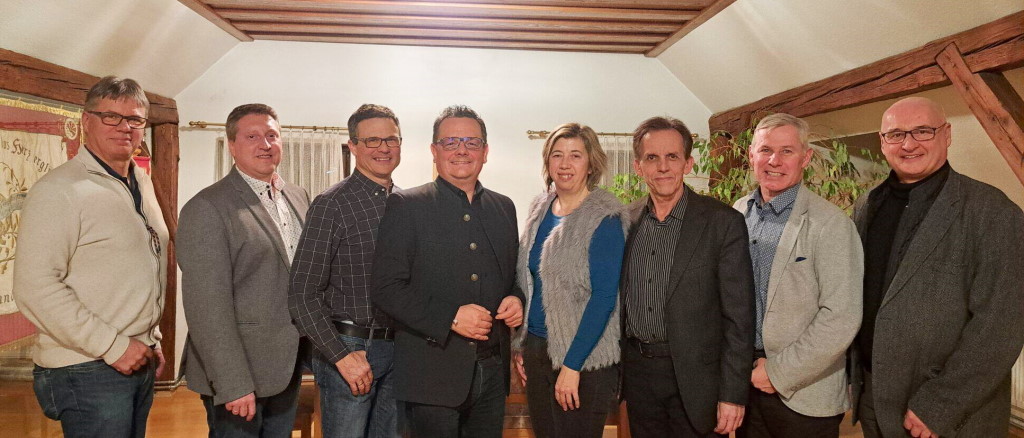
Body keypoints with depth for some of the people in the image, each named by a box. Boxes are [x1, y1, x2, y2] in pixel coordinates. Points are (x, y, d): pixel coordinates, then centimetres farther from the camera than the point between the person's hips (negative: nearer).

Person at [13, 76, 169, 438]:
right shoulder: (59, 190, -13)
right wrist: (113, 346, -19)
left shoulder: (142, 183, 11)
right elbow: (35, 288, -20)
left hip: (139, 362, 7)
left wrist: (153, 340, 16)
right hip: (87, 371, -7)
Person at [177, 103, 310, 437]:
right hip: (238, 374, -6)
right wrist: (233, 384, -20)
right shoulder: (207, 208, -13)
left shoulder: (300, 197, 8)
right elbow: (208, 306, -17)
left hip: (289, 367, 6)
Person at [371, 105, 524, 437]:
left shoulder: (503, 207, 10)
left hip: (493, 371, 5)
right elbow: (385, 287, -11)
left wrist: (516, 299, -3)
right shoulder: (406, 206, -5)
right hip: (433, 373, -5)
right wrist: (449, 317, -21)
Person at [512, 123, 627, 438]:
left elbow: (604, 297, -17)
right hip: (536, 349, 6)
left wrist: (571, 365, -18)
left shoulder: (604, 219, -13)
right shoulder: (540, 211, 6)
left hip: (585, 358, -6)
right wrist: (521, 346, 9)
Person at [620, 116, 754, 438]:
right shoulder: (626, 221, 3)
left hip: (694, 375, -3)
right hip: (637, 372, 4)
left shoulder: (723, 222, -9)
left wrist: (733, 394, -11)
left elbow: (739, 317, -9)